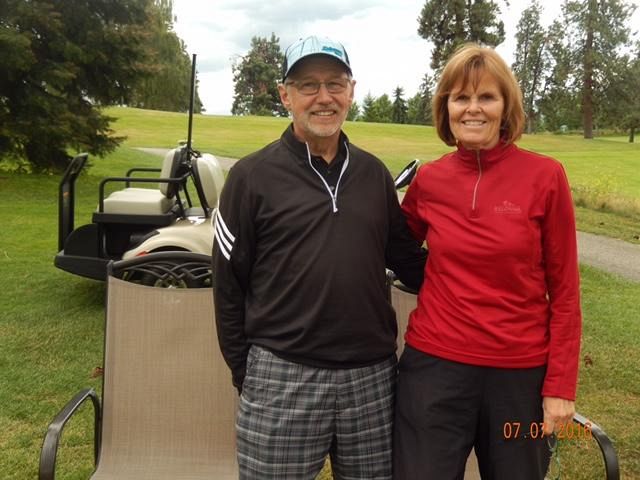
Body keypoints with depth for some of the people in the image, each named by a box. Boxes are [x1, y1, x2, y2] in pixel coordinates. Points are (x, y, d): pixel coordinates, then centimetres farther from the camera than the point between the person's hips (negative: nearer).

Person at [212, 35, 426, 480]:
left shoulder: (374, 173, 7)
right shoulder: (252, 175, -4)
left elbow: (406, 256, 14)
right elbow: (229, 284, -1)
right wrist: (245, 373, 0)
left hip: (372, 376, 4)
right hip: (281, 377, -3)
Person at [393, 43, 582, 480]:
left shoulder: (545, 176, -8)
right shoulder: (428, 180, -2)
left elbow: (565, 289, -4)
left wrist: (561, 384, -5)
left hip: (520, 372, -1)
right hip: (434, 366, 1)